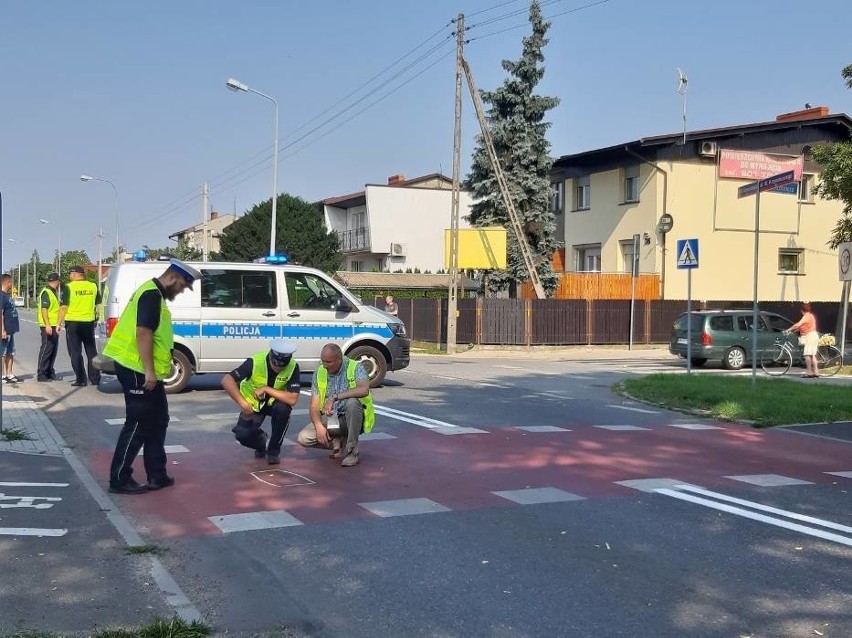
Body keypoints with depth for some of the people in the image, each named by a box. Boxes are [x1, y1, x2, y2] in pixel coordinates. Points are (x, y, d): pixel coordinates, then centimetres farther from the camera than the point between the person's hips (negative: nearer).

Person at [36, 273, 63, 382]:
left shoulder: (53, 293, 19)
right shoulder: (46, 292, -11)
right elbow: (43, 309, -19)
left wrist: (57, 325, 26)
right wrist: (47, 325, -26)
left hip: (54, 326, 10)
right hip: (48, 326, -10)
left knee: (53, 350, 13)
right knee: (46, 350, -8)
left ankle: (50, 372, 20)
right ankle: (41, 374, -5)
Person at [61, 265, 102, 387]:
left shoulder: (68, 287, -8)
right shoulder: (93, 286, 5)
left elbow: (63, 307, -10)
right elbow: (98, 305, 10)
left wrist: (59, 323, -3)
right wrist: (96, 319, 20)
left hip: (73, 323, -4)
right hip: (89, 322, 4)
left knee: (75, 353, 3)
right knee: (91, 351, 13)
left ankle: (80, 379, 1)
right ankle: (95, 378, 13)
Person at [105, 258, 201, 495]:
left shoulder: (155, 294, 18)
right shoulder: (151, 294, -15)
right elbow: (143, 332, -23)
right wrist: (149, 371, -24)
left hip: (145, 371, 11)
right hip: (137, 370, -11)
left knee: (157, 422, 14)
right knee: (138, 425, -5)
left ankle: (157, 475, 20)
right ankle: (119, 479, 1)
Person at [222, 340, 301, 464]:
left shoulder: (293, 367, -24)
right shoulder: (255, 362, -27)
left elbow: (292, 400, -31)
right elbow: (227, 380, -30)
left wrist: (266, 389, -34)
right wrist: (242, 403, -39)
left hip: (275, 402, 0)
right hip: (252, 405, 0)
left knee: (283, 408, -33)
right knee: (242, 435, -22)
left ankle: (274, 449, -10)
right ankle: (261, 439, 16)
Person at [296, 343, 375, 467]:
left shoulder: (355, 368, -11)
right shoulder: (319, 373, 1)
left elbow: (364, 390, -31)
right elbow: (314, 405, -2)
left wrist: (335, 397, -32)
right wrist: (319, 426, -20)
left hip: (352, 419, -4)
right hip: (329, 418, 4)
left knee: (352, 402, -37)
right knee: (303, 438, -19)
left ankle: (352, 452, -22)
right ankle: (339, 442, 8)